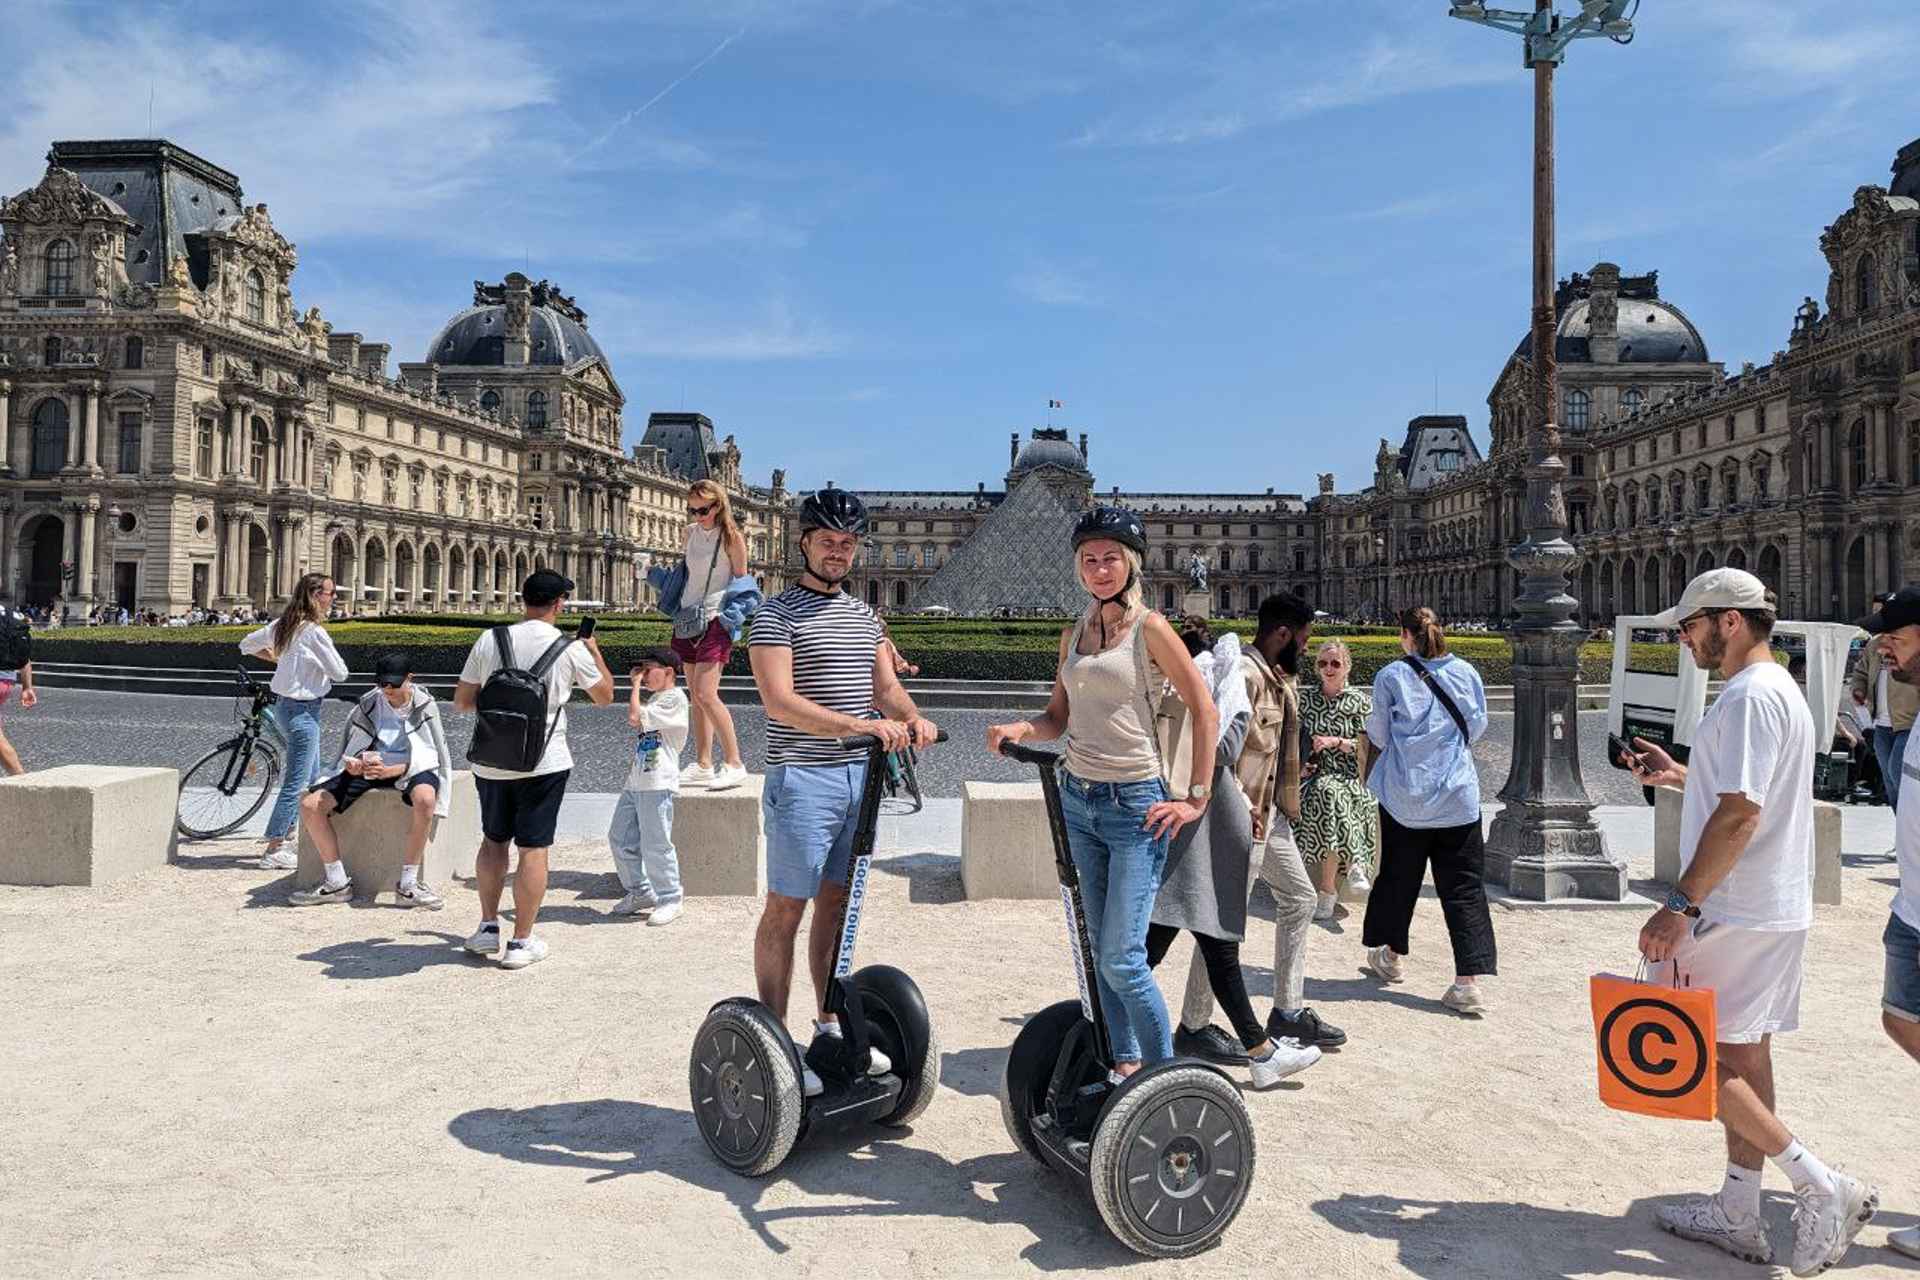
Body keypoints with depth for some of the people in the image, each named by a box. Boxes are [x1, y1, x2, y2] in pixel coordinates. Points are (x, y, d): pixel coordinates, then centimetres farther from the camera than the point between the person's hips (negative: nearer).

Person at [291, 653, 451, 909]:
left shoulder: (425, 706, -4)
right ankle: (337, 883, -2)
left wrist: (390, 771, -27)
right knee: (310, 806, -13)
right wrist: (352, 764, -14)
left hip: (410, 768, -4)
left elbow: (428, 755, -11)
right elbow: (350, 748, 11)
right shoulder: (368, 703, 4)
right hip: (367, 767, 4)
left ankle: (407, 884, -28)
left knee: (425, 799, -40)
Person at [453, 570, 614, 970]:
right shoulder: (571, 649, -6)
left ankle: (488, 927, 23)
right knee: (533, 848, 3)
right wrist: (595, 651, 22)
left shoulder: (489, 640, -1)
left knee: (493, 840, 21)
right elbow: (605, 696, 9)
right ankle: (521, 942, 6)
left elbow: (461, 701, 4)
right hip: (543, 764, -3)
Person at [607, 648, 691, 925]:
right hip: (635, 780, 10)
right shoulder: (650, 696, 20)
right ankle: (640, 892, 26)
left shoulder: (674, 698, -11)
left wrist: (637, 684, -8)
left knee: (655, 845, -6)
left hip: (658, 784, -10)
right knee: (620, 838, 13)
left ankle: (669, 900, 7)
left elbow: (634, 717, -17)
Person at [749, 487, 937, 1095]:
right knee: (786, 908, 0)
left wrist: (910, 717, -6)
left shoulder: (864, 615, 15)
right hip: (802, 778, -7)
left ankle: (829, 1028, 25)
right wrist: (863, 724, -28)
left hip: (860, 775, 7)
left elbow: (884, 686, 17)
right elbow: (780, 702, -19)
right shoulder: (777, 615, -7)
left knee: (836, 903, 14)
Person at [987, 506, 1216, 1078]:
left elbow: (1205, 712, -8)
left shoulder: (1149, 628, -8)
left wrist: (1195, 799, -10)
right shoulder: (1073, 634, 11)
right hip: (1078, 798, 6)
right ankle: (1125, 1063, 23)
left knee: (1122, 956, -9)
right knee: (1100, 948, 11)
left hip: (1135, 803, -6)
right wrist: (1019, 728, -7)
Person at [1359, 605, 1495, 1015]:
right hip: (1457, 796, 1)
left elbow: (1378, 734, -1)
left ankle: (1390, 955, 32)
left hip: (1404, 794, -1)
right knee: (1464, 887, 1)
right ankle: (1469, 981, -6)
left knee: (1398, 876, 16)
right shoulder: (1465, 672, 0)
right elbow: (1478, 726, 10)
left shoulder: (1391, 676, -7)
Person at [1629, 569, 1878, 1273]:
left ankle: (1820, 1185, 1)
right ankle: (1738, 1214, 22)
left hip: (1734, 916, -10)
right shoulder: (1781, 689, 15)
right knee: (1741, 1052, 14)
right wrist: (1680, 775, 17)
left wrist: (1681, 905, -24)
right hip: (1776, 911, 10)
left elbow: (1740, 813, -25)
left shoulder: (1750, 695, -18)